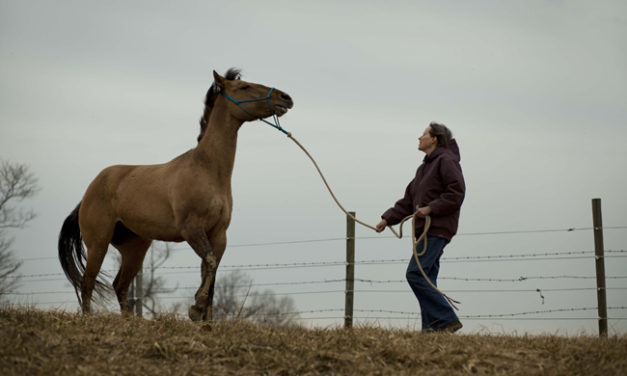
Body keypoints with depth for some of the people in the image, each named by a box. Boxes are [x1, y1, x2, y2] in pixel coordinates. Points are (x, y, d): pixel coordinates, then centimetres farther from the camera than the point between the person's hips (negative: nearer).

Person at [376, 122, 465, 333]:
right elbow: (408, 200, 23)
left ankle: (446, 319, -16)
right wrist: (388, 218, 14)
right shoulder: (425, 167, 24)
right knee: (426, 279, 5)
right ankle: (432, 327, 4)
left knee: (415, 274, -17)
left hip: (438, 230, -10)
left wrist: (431, 208, -19)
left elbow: (457, 193, -15)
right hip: (426, 230, 10)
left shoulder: (446, 161, -5)